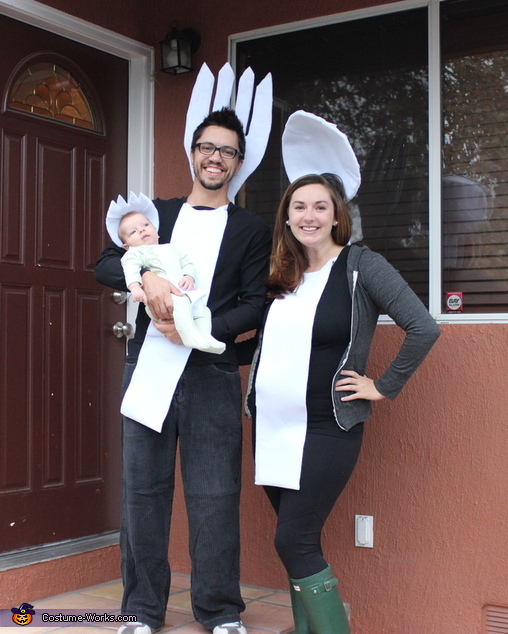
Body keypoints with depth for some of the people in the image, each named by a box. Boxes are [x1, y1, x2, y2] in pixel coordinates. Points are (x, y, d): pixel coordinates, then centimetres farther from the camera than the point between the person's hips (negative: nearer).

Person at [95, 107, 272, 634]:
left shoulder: (252, 231, 9)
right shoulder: (155, 213, 14)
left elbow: (254, 306, 1)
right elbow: (105, 265, 3)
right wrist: (146, 274, -17)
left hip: (212, 373, -1)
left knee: (215, 496, -1)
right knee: (142, 490, 5)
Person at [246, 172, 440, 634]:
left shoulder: (361, 265, -8)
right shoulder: (282, 275, 11)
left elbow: (423, 328, -15)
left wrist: (384, 387, -10)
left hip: (324, 429, -6)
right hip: (271, 427, 6)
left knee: (293, 542, -8)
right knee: (301, 542, 11)